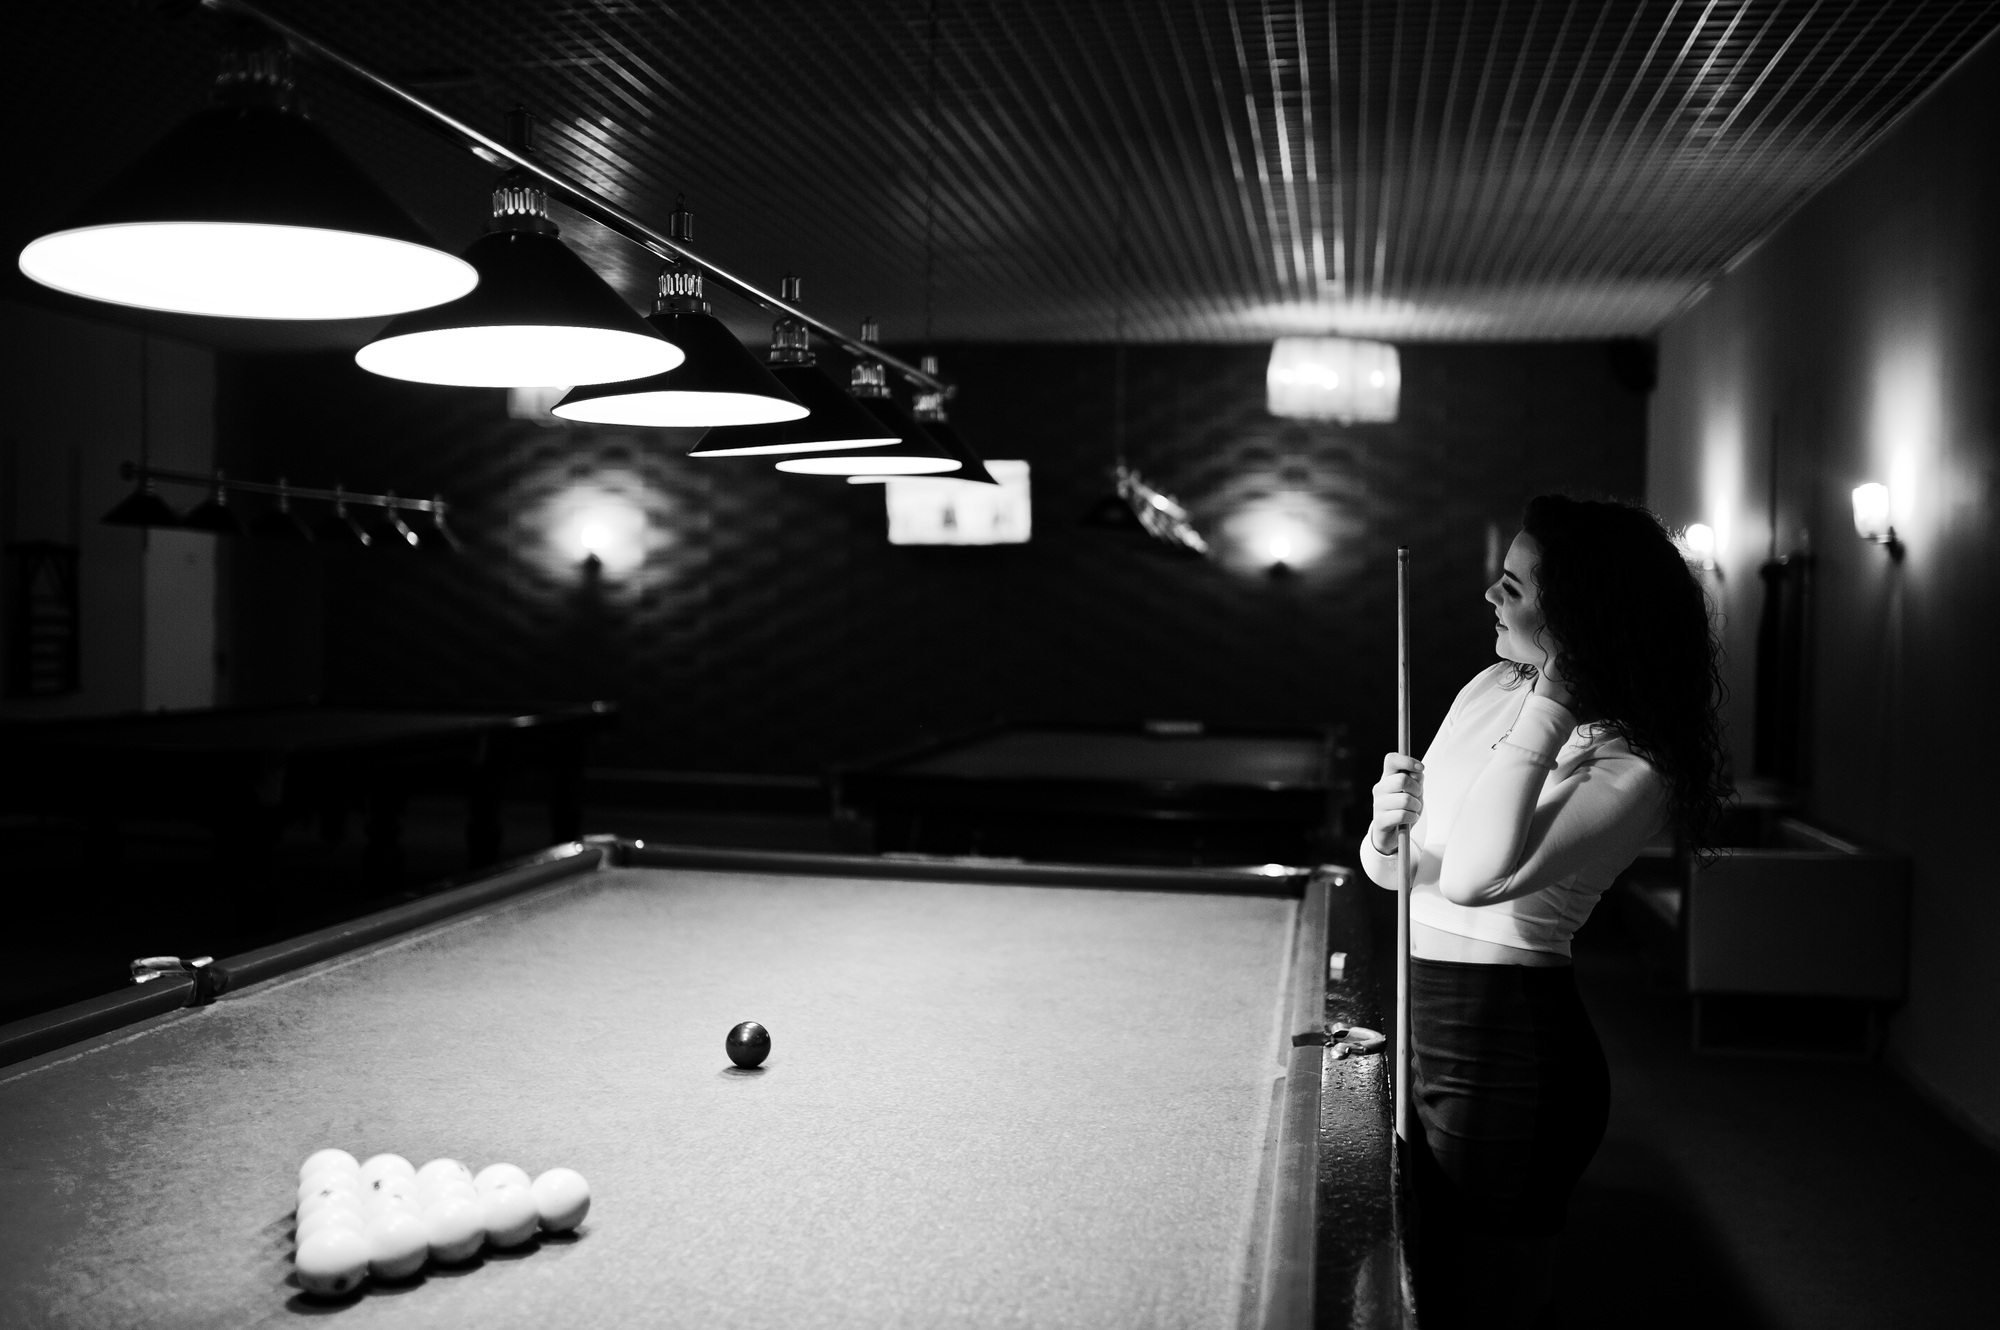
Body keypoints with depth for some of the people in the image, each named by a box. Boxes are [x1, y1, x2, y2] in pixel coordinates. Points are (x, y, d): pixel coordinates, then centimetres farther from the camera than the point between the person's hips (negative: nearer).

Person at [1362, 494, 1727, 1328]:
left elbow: (1472, 878, -31)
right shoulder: (1491, 688, 5)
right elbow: (1396, 872, 14)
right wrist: (1390, 829, -11)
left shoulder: (1633, 770, -17)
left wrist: (1552, 700, -26)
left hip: (1505, 1053, -8)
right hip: (1426, 1034, 8)